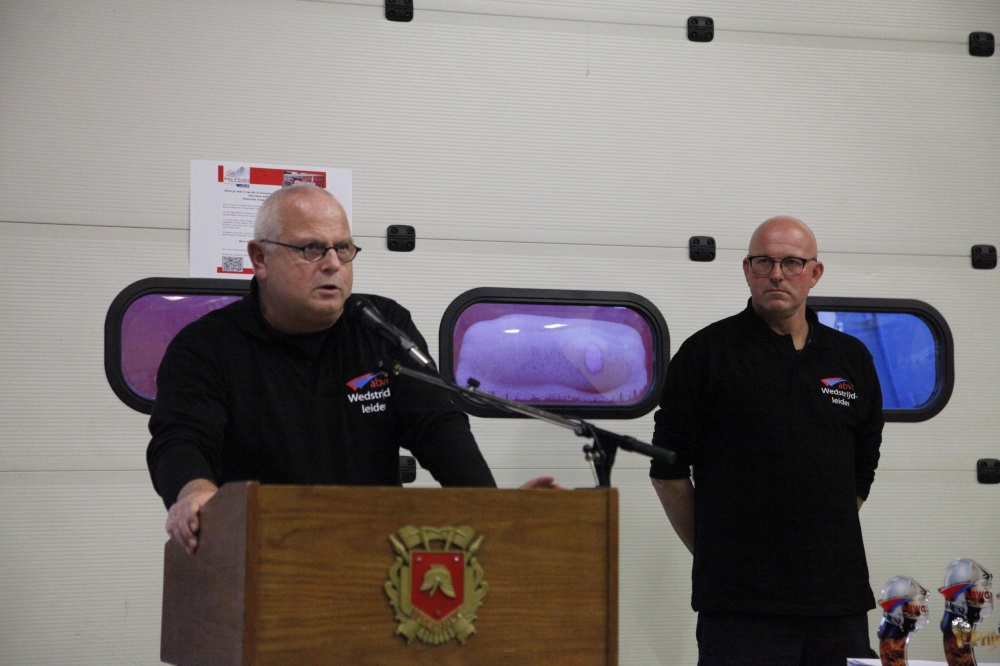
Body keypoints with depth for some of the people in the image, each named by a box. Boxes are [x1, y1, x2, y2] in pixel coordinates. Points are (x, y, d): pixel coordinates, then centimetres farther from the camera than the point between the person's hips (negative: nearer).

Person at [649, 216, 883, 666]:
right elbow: (668, 471, 1)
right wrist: (712, 553, 3)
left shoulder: (852, 359, 12)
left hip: (839, 597, 4)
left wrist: (823, 540, 15)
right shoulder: (706, 353, 1)